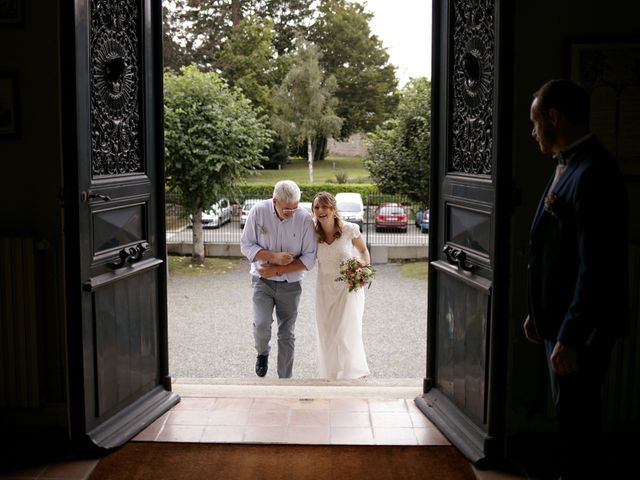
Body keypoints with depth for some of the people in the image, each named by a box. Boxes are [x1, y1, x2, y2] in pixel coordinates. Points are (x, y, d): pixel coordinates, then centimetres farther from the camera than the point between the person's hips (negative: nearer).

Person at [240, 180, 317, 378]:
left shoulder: (304, 218, -14)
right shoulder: (258, 211, -12)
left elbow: (309, 258, -11)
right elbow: (246, 246, -7)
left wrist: (277, 270, -17)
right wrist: (274, 256, -21)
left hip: (290, 284, 1)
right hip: (263, 280, 0)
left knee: (287, 335, 7)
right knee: (261, 324, -18)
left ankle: (285, 378, 22)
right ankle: (263, 353, 15)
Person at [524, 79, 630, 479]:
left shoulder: (593, 173, -21)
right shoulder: (571, 166, 10)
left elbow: (597, 267, -25)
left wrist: (570, 338, -23)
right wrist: (539, 313, 18)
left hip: (581, 330, -9)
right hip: (560, 321, 9)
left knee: (578, 421, 3)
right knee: (571, 418, 20)